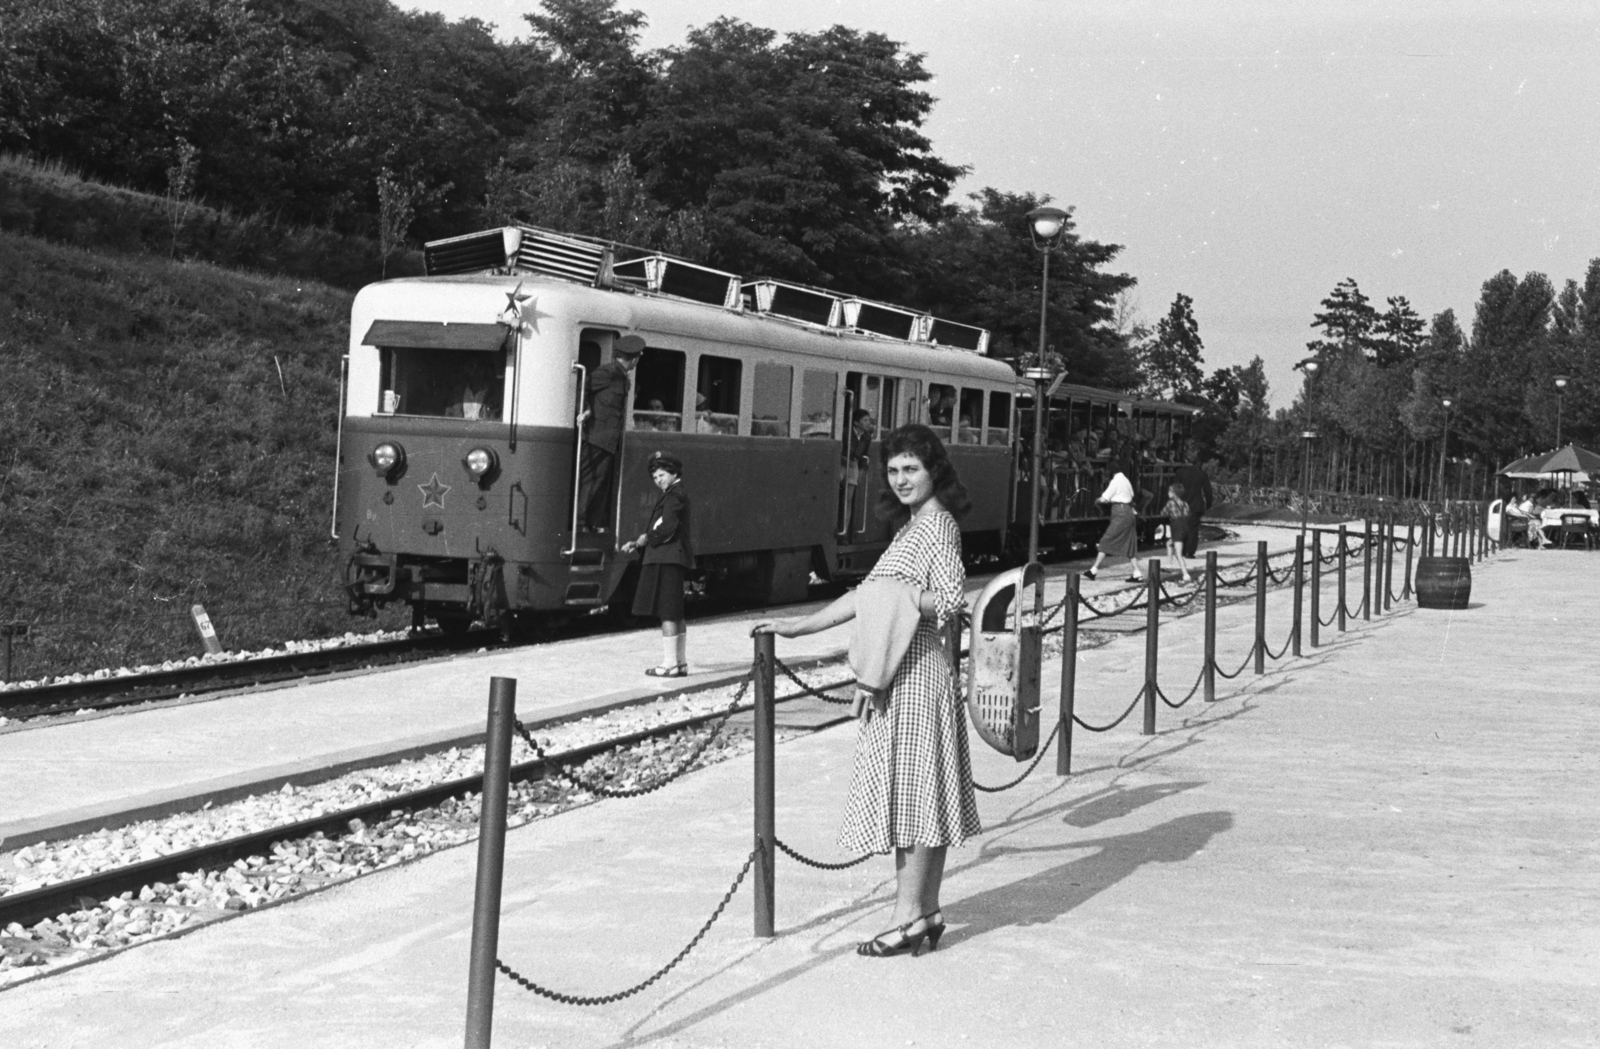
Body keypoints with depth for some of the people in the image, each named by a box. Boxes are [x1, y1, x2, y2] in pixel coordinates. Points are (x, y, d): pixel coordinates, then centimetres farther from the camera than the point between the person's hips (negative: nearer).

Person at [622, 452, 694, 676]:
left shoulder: (675, 496, -10)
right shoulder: (671, 496, 21)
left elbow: (667, 528, -22)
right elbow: (656, 530, 19)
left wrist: (647, 539, -7)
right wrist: (636, 543, 7)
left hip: (667, 560, -11)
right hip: (668, 559, 11)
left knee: (667, 613, -9)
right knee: (675, 613, 13)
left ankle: (669, 664, -8)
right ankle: (681, 663, 18)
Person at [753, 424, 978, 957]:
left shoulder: (937, 524, -9)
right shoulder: (916, 525, 18)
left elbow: (950, 599, -18)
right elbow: (867, 595, 19)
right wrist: (798, 626, 17)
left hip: (914, 673, -9)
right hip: (902, 672, 9)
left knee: (908, 791, -6)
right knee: (922, 794, 10)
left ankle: (909, 918, -2)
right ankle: (927, 912, 16)